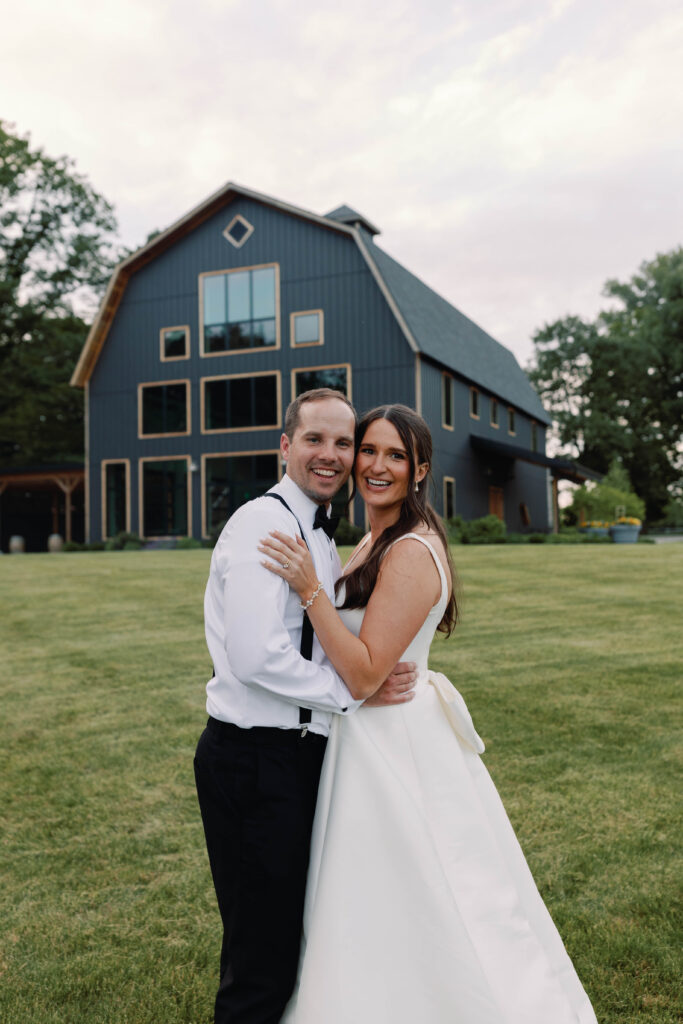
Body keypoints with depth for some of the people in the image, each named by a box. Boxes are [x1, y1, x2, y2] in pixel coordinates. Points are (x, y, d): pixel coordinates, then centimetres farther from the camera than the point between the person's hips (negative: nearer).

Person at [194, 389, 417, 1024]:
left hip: (299, 756, 10)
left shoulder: (320, 534, 15)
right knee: (262, 955, 3)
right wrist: (352, 691, -16)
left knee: (296, 937, 23)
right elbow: (256, 655, -26)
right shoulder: (264, 523, -16)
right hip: (255, 761, -10)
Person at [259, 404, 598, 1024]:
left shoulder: (411, 553, -22)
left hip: (394, 746, -10)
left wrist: (310, 588, -28)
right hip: (374, 736, 10)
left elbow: (364, 675, -26)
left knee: (400, 915, 7)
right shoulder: (374, 542, 8)